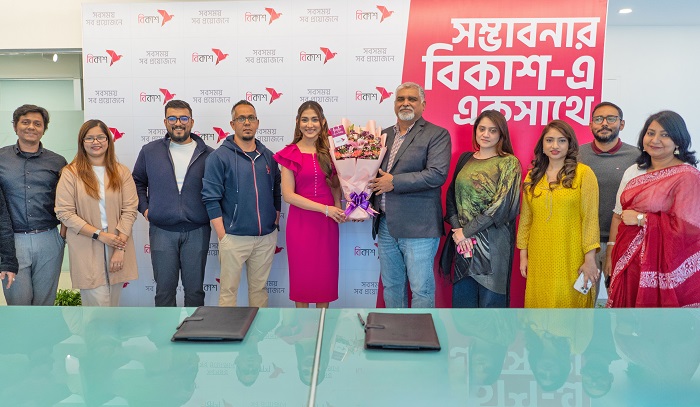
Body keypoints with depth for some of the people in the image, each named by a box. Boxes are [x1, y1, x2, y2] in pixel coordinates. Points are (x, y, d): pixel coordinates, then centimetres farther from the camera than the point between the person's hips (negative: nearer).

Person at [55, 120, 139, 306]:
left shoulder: (122, 172, 5)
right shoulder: (71, 173, -2)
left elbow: (130, 210, -1)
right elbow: (64, 213, -6)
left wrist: (120, 248, -10)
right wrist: (100, 234, -13)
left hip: (118, 246, 3)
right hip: (87, 251, -2)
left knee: (113, 303, 13)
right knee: (98, 303, -3)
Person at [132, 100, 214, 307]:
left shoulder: (208, 154, 2)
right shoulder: (149, 151, 7)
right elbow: (138, 181, 17)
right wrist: (144, 208, 5)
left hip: (197, 230, -1)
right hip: (162, 230, 1)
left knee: (195, 288, 10)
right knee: (164, 288, 9)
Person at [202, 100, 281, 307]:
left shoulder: (268, 156, 9)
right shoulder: (219, 156, -5)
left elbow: (277, 192, 16)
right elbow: (211, 198, -8)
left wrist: (276, 223, 8)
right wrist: (222, 235, -11)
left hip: (267, 237, 4)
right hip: (234, 237, -4)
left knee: (259, 287, 15)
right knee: (229, 290, 4)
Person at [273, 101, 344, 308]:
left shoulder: (330, 151, 5)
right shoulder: (290, 154, -3)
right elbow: (288, 195, -9)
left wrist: (337, 208, -7)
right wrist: (325, 208, -16)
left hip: (327, 223, 2)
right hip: (300, 222, -2)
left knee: (326, 276, 9)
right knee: (302, 276, 8)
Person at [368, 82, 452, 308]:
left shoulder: (437, 135, -4)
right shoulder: (384, 135, 15)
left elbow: (437, 174, -17)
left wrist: (394, 182, -16)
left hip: (418, 227, -6)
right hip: (385, 225, 6)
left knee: (421, 288, 1)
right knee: (391, 285, 16)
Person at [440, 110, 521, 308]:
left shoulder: (509, 163, -4)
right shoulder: (465, 159, 12)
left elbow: (502, 205, -13)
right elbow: (451, 195, 10)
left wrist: (467, 231, -12)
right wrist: (457, 228, -5)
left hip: (493, 243, -4)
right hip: (463, 241, 5)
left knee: (490, 300, 3)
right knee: (461, 298, 10)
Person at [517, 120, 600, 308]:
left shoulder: (583, 173, -3)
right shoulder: (532, 176, 9)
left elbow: (590, 218, -6)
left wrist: (590, 259, -8)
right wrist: (523, 254, 9)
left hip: (571, 259, -3)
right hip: (539, 259, 4)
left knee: (569, 302, 3)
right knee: (540, 303, 8)